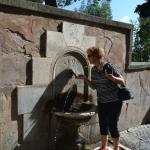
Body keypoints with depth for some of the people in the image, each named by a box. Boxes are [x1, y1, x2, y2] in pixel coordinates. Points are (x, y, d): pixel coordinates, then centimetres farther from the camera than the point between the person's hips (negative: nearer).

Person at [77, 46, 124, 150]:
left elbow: (122, 81, -13)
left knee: (112, 126, -1)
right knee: (103, 125, 13)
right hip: (102, 102, 6)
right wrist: (85, 78, -4)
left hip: (114, 102, -6)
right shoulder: (93, 70, 1)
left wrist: (112, 77, -31)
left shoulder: (109, 67, -17)